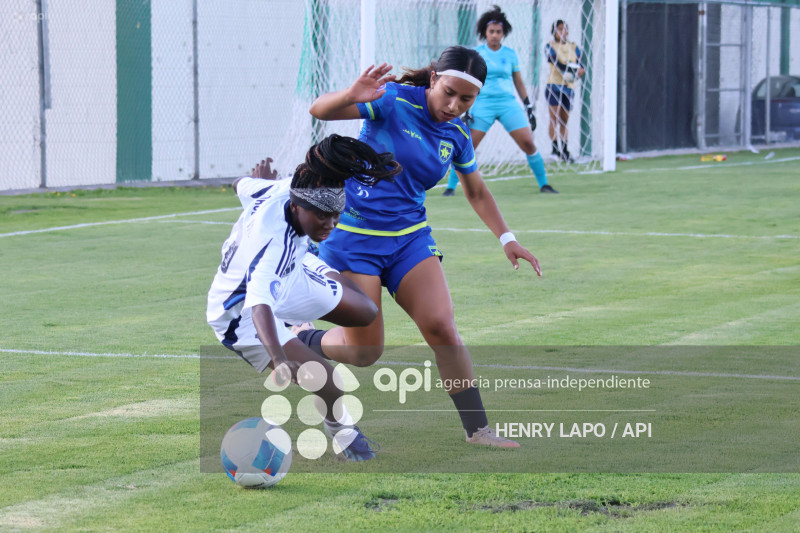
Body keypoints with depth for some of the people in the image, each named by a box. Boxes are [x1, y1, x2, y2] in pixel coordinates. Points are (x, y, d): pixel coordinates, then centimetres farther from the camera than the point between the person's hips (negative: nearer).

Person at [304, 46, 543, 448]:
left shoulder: (457, 135, 3)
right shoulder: (393, 101, -14)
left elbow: (476, 192, 20)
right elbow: (319, 110, -21)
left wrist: (506, 238, 11)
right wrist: (353, 95, -42)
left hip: (409, 237, 5)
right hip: (354, 234, -5)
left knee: (442, 328, -11)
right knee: (364, 352, -3)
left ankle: (477, 429, -2)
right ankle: (299, 343, 28)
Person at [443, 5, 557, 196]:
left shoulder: (510, 54, 7)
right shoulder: (476, 54, 2)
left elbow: (519, 82, 14)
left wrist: (529, 107, 11)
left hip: (508, 103, 2)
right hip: (483, 103, -1)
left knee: (528, 144, -7)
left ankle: (543, 183, 7)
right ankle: (451, 186, 2)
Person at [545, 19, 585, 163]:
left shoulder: (573, 47, 11)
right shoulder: (550, 46, -1)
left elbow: (580, 63, -1)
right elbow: (557, 63, -17)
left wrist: (580, 69, -25)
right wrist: (573, 70, -29)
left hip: (569, 87, 4)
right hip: (554, 85, -4)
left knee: (564, 120, 6)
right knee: (555, 118, -10)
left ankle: (564, 151, 7)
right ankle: (555, 149, -13)